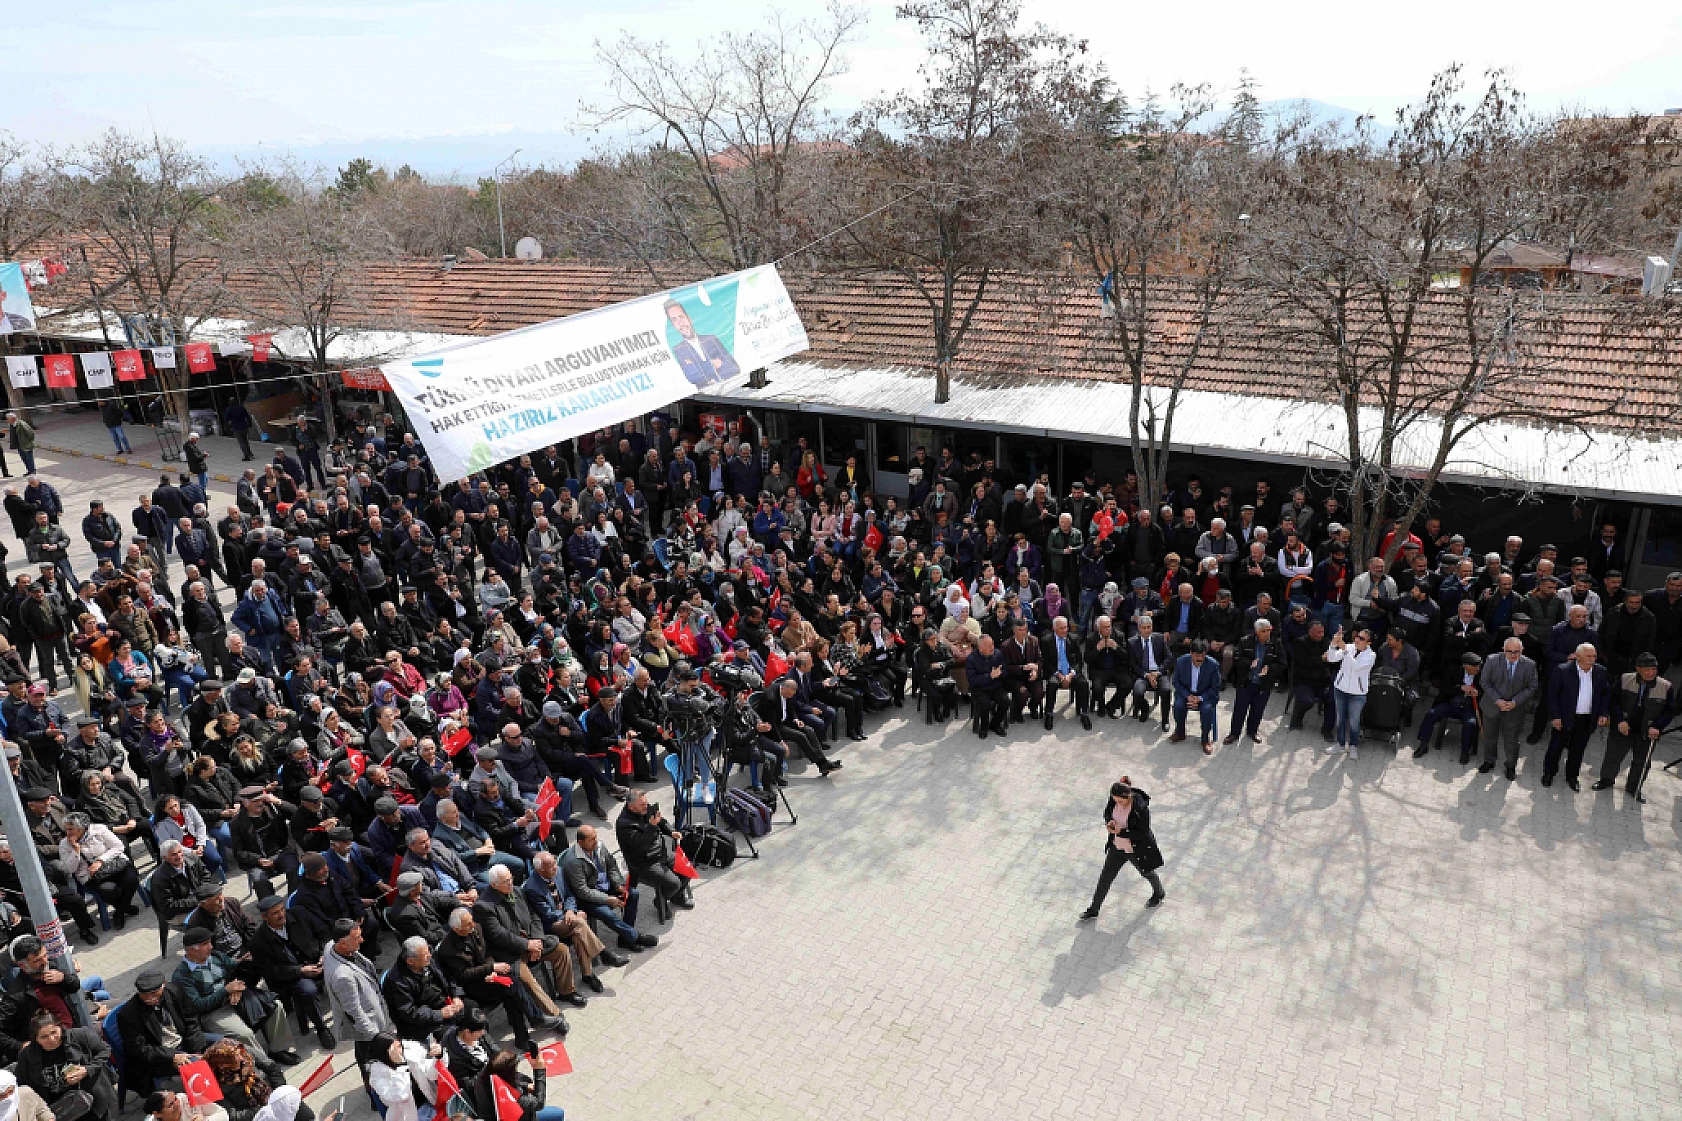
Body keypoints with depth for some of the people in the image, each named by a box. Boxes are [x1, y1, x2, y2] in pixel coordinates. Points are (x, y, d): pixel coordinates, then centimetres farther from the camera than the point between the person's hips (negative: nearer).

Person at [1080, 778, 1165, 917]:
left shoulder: (1141, 808, -34)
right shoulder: (1114, 798, -17)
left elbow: (1143, 834, -27)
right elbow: (1107, 812, 2)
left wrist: (1121, 832, -31)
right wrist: (1109, 821, -20)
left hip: (1138, 849, -5)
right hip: (1118, 846, 5)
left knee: (1147, 873, 26)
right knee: (1105, 877, 11)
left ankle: (1159, 894, 58)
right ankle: (1093, 909, 27)